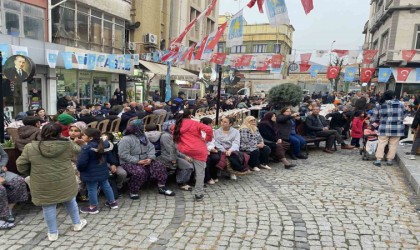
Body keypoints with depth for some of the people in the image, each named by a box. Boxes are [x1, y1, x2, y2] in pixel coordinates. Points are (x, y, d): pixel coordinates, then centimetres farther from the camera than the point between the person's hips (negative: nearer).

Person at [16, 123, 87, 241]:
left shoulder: (30, 148, -8)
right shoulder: (67, 145, -9)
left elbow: (21, 166, 0)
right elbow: (77, 149, 11)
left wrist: (32, 173, 17)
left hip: (43, 185, 0)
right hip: (65, 182, 1)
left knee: (48, 207, 14)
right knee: (70, 201, 21)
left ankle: (52, 233, 25)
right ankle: (77, 224, 35)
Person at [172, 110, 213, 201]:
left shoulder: (177, 125, 11)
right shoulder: (194, 123, 0)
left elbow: (176, 139, 15)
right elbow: (209, 129, -12)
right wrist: (207, 139, 2)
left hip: (185, 151, 3)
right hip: (199, 150, -3)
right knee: (200, 172, 5)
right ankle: (199, 194, 8)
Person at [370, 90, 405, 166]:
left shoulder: (379, 105, 1)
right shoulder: (400, 104, 1)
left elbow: (373, 118, 5)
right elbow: (402, 116, 7)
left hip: (384, 128, 0)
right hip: (397, 128, 0)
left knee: (381, 144, 5)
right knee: (393, 144, 8)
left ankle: (378, 160, 6)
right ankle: (389, 160, 15)